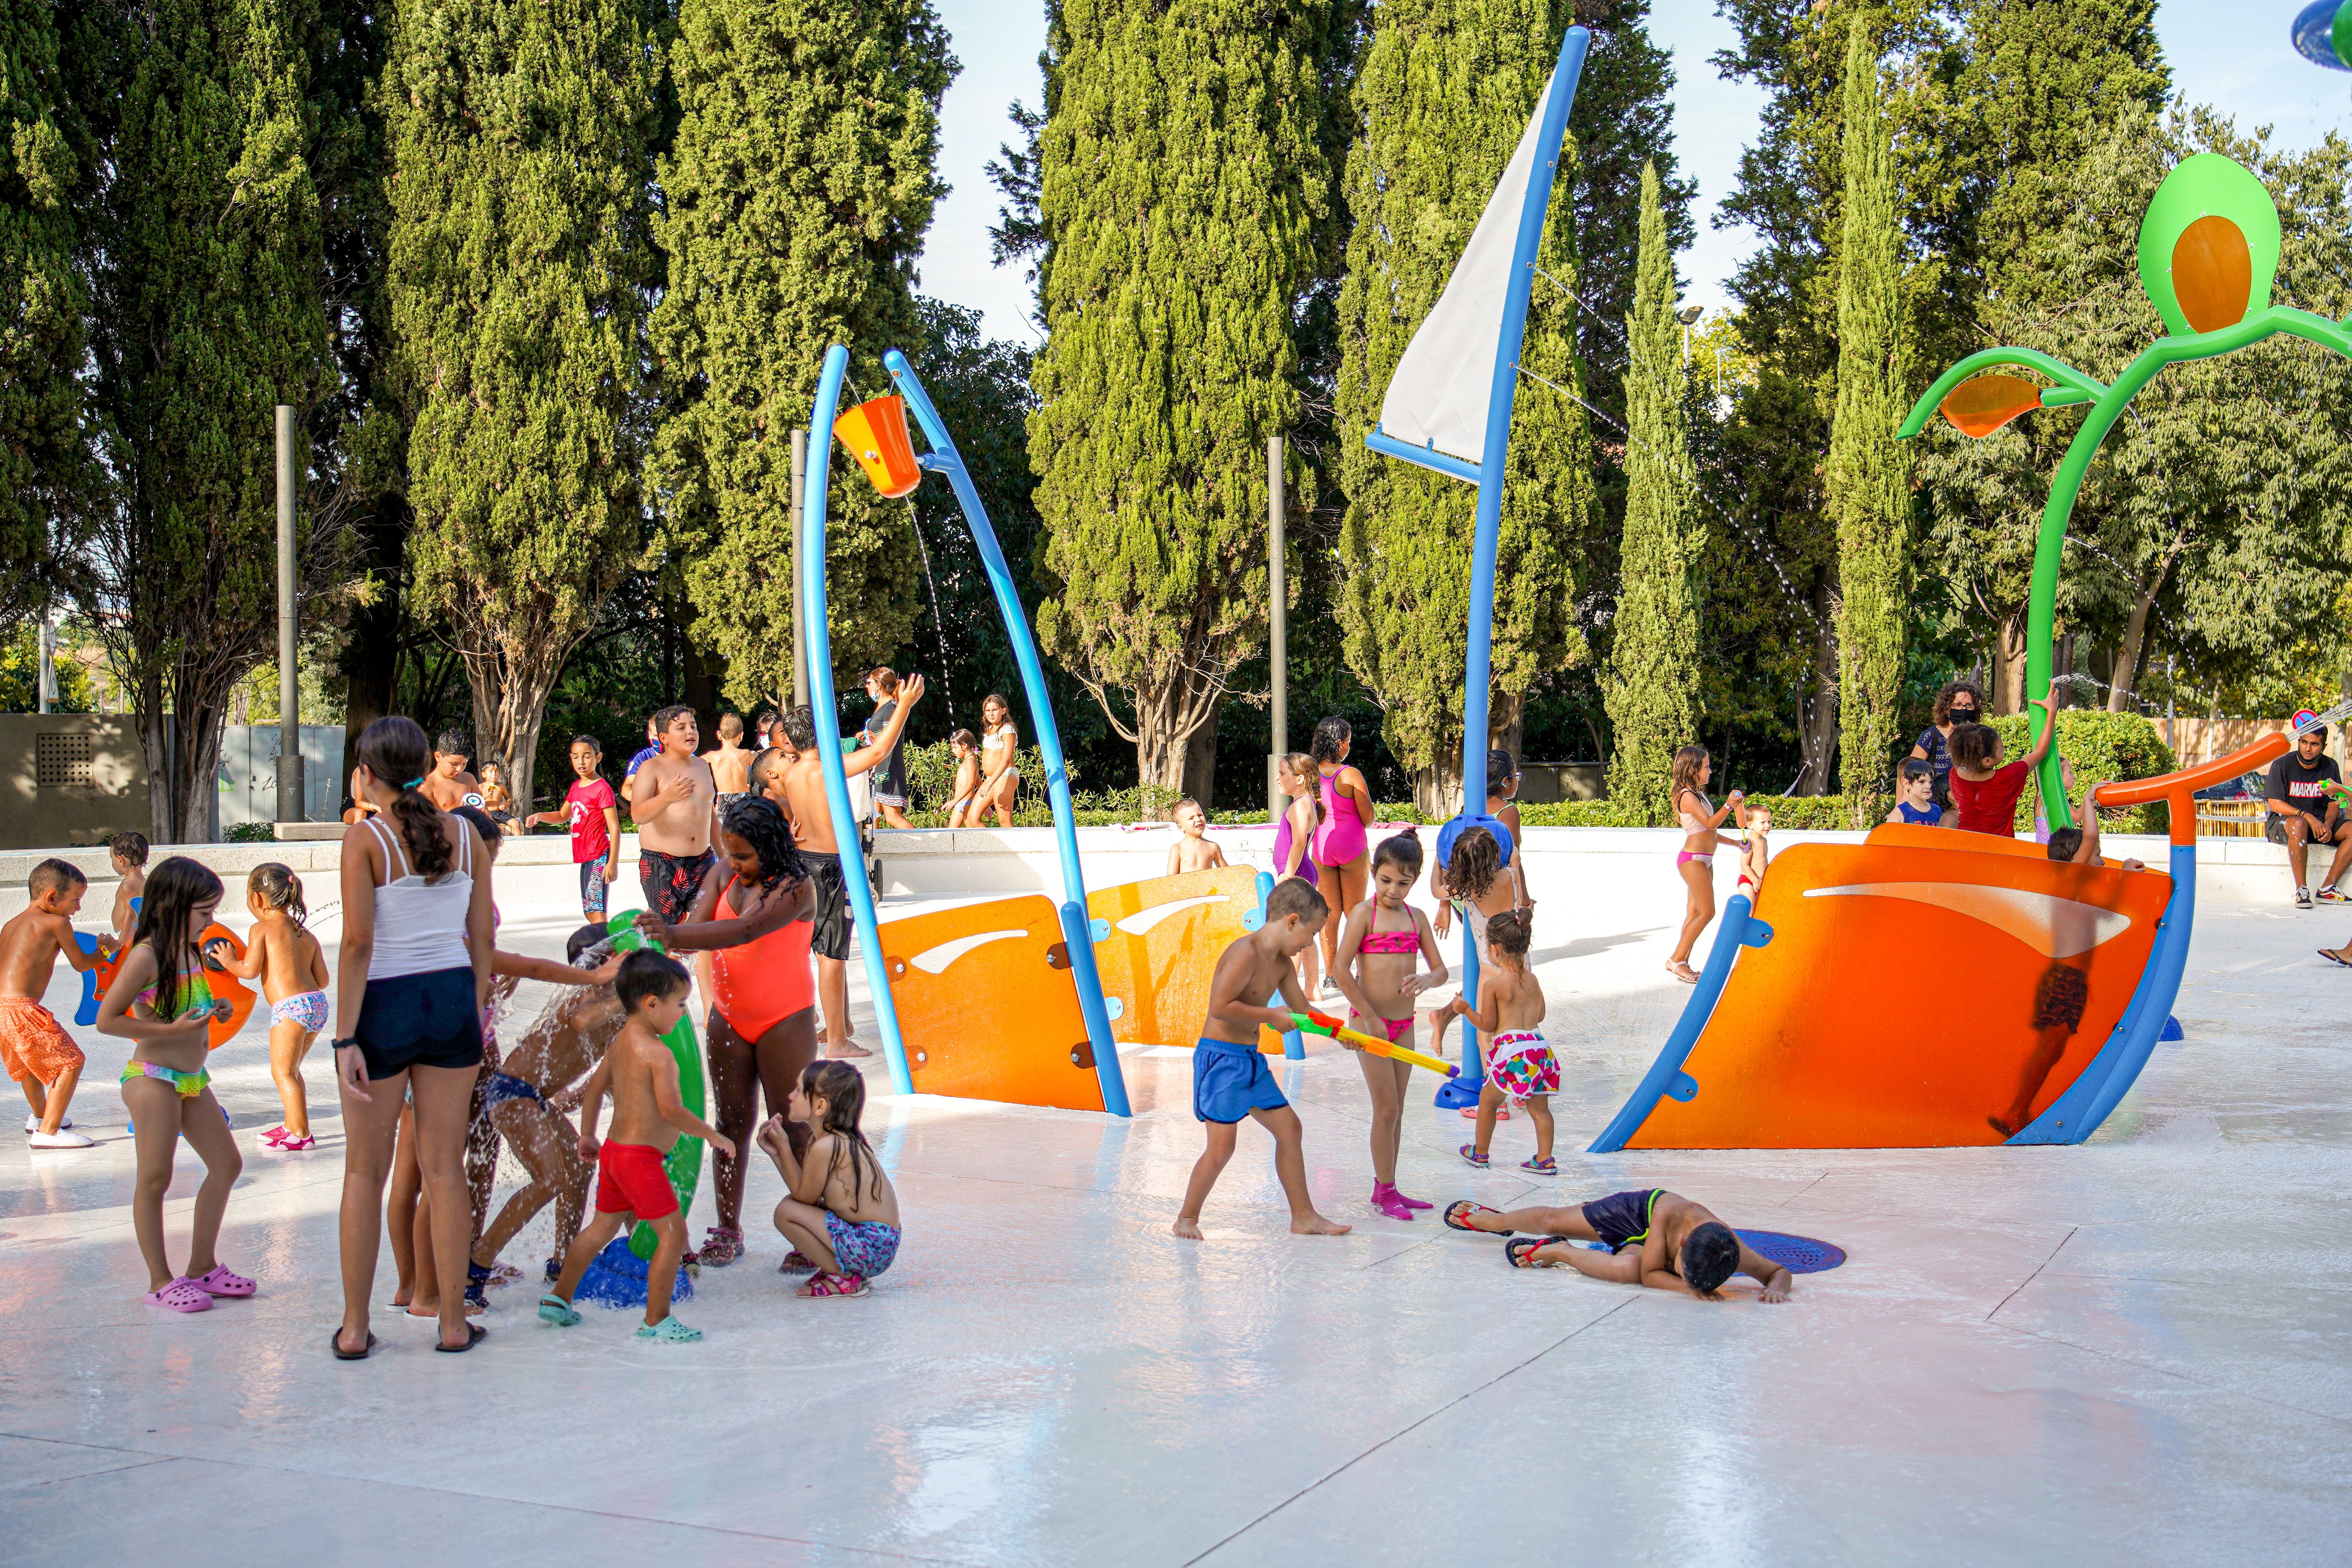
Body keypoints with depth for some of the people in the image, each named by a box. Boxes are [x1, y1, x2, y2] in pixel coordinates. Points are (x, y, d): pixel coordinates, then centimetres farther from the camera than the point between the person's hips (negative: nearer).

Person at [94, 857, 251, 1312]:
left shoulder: (191, 951, 11)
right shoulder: (146, 956, -15)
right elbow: (107, 1019, -17)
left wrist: (212, 1013, 6)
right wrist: (172, 1030, -22)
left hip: (191, 1077, 9)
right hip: (153, 1077, -9)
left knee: (227, 1163, 10)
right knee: (155, 1179, -2)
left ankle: (202, 1266, 20)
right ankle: (160, 1281, 6)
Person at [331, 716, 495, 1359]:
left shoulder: (365, 838, -10)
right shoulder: (464, 834, 2)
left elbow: (357, 942, -14)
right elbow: (482, 938, 5)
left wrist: (345, 1038, -12)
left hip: (385, 1003, -3)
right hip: (453, 998, 3)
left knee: (365, 1171, 9)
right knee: (445, 1167, 10)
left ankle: (355, 1327, 14)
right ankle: (454, 1323, 14)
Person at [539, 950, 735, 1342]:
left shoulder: (620, 1042, 9)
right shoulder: (657, 1053, -19)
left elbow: (594, 1088, 18)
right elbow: (671, 1110, -25)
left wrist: (587, 1136, 29)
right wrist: (713, 1135, -14)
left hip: (614, 1152, 10)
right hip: (642, 1158, -10)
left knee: (603, 1227, 23)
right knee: (672, 1233, -4)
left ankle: (559, 1299, 31)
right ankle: (656, 1320, -2)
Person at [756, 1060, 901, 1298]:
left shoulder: (825, 1147, -19)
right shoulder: (842, 1139, 11)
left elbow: (804, 1196, -8)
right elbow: (806, 1192, 13)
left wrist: (784, 1147, -5)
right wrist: (776, 1152, 12)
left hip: (870, 1248, -10)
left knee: (786, 1211, -13)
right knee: (793, 1205, 18)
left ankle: (844, 1278, -4)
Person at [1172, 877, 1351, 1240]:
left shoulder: (1282, 963, 9)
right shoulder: (1247, 952, -20)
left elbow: (1302, 1011, 19)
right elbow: (1220, 1007, -26)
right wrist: (1271, 1016, -18)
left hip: (1250, 1059, 10)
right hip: (1221, 1056, -10)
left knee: (1288, 1127, 12)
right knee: (1222, 1146, -8)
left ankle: (1303, 1217, 21)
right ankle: (1187, 1219, 10)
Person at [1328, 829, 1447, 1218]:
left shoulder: (1417, 918, 7)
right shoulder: (1364, 913, -9)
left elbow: (1441, 970, 6)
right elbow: (1341, 971, -14)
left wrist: (1426, 979, -18)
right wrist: (1370, 1016, -14)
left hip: (1404, 1024, 6)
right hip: (1369, 1022, -6)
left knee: (1396, 1111, 11)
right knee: (1386, 1108, -5)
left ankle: (1386, 1188, 20)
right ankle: (1385, 1191, 4)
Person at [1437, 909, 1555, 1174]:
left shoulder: (1492, 985, -7)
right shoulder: (1532, 981, 10)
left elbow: (1487, 1026, -6)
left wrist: (1465, 1010, 7)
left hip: (1511, 1050, -5)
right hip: (1539, 1047, 5)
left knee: (1488, 1100, 14)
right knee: (1539, 1106, 11)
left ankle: (1480, 1153, 26)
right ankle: (1545, 1160, 8)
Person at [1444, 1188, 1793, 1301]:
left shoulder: (1734, 1254, -42)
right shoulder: (1668, 1214, -46)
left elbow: (1779, 1271, -25)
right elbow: (1651, 1273, -35)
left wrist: (1777, 1288, -47)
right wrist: (1691, 1288, -48)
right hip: (1641, 1211, -1)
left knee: (1629, 1266, -24)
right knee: (1550, 1221, 6)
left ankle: (1558, 1252, 8)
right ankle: (1487, 1219, 38)